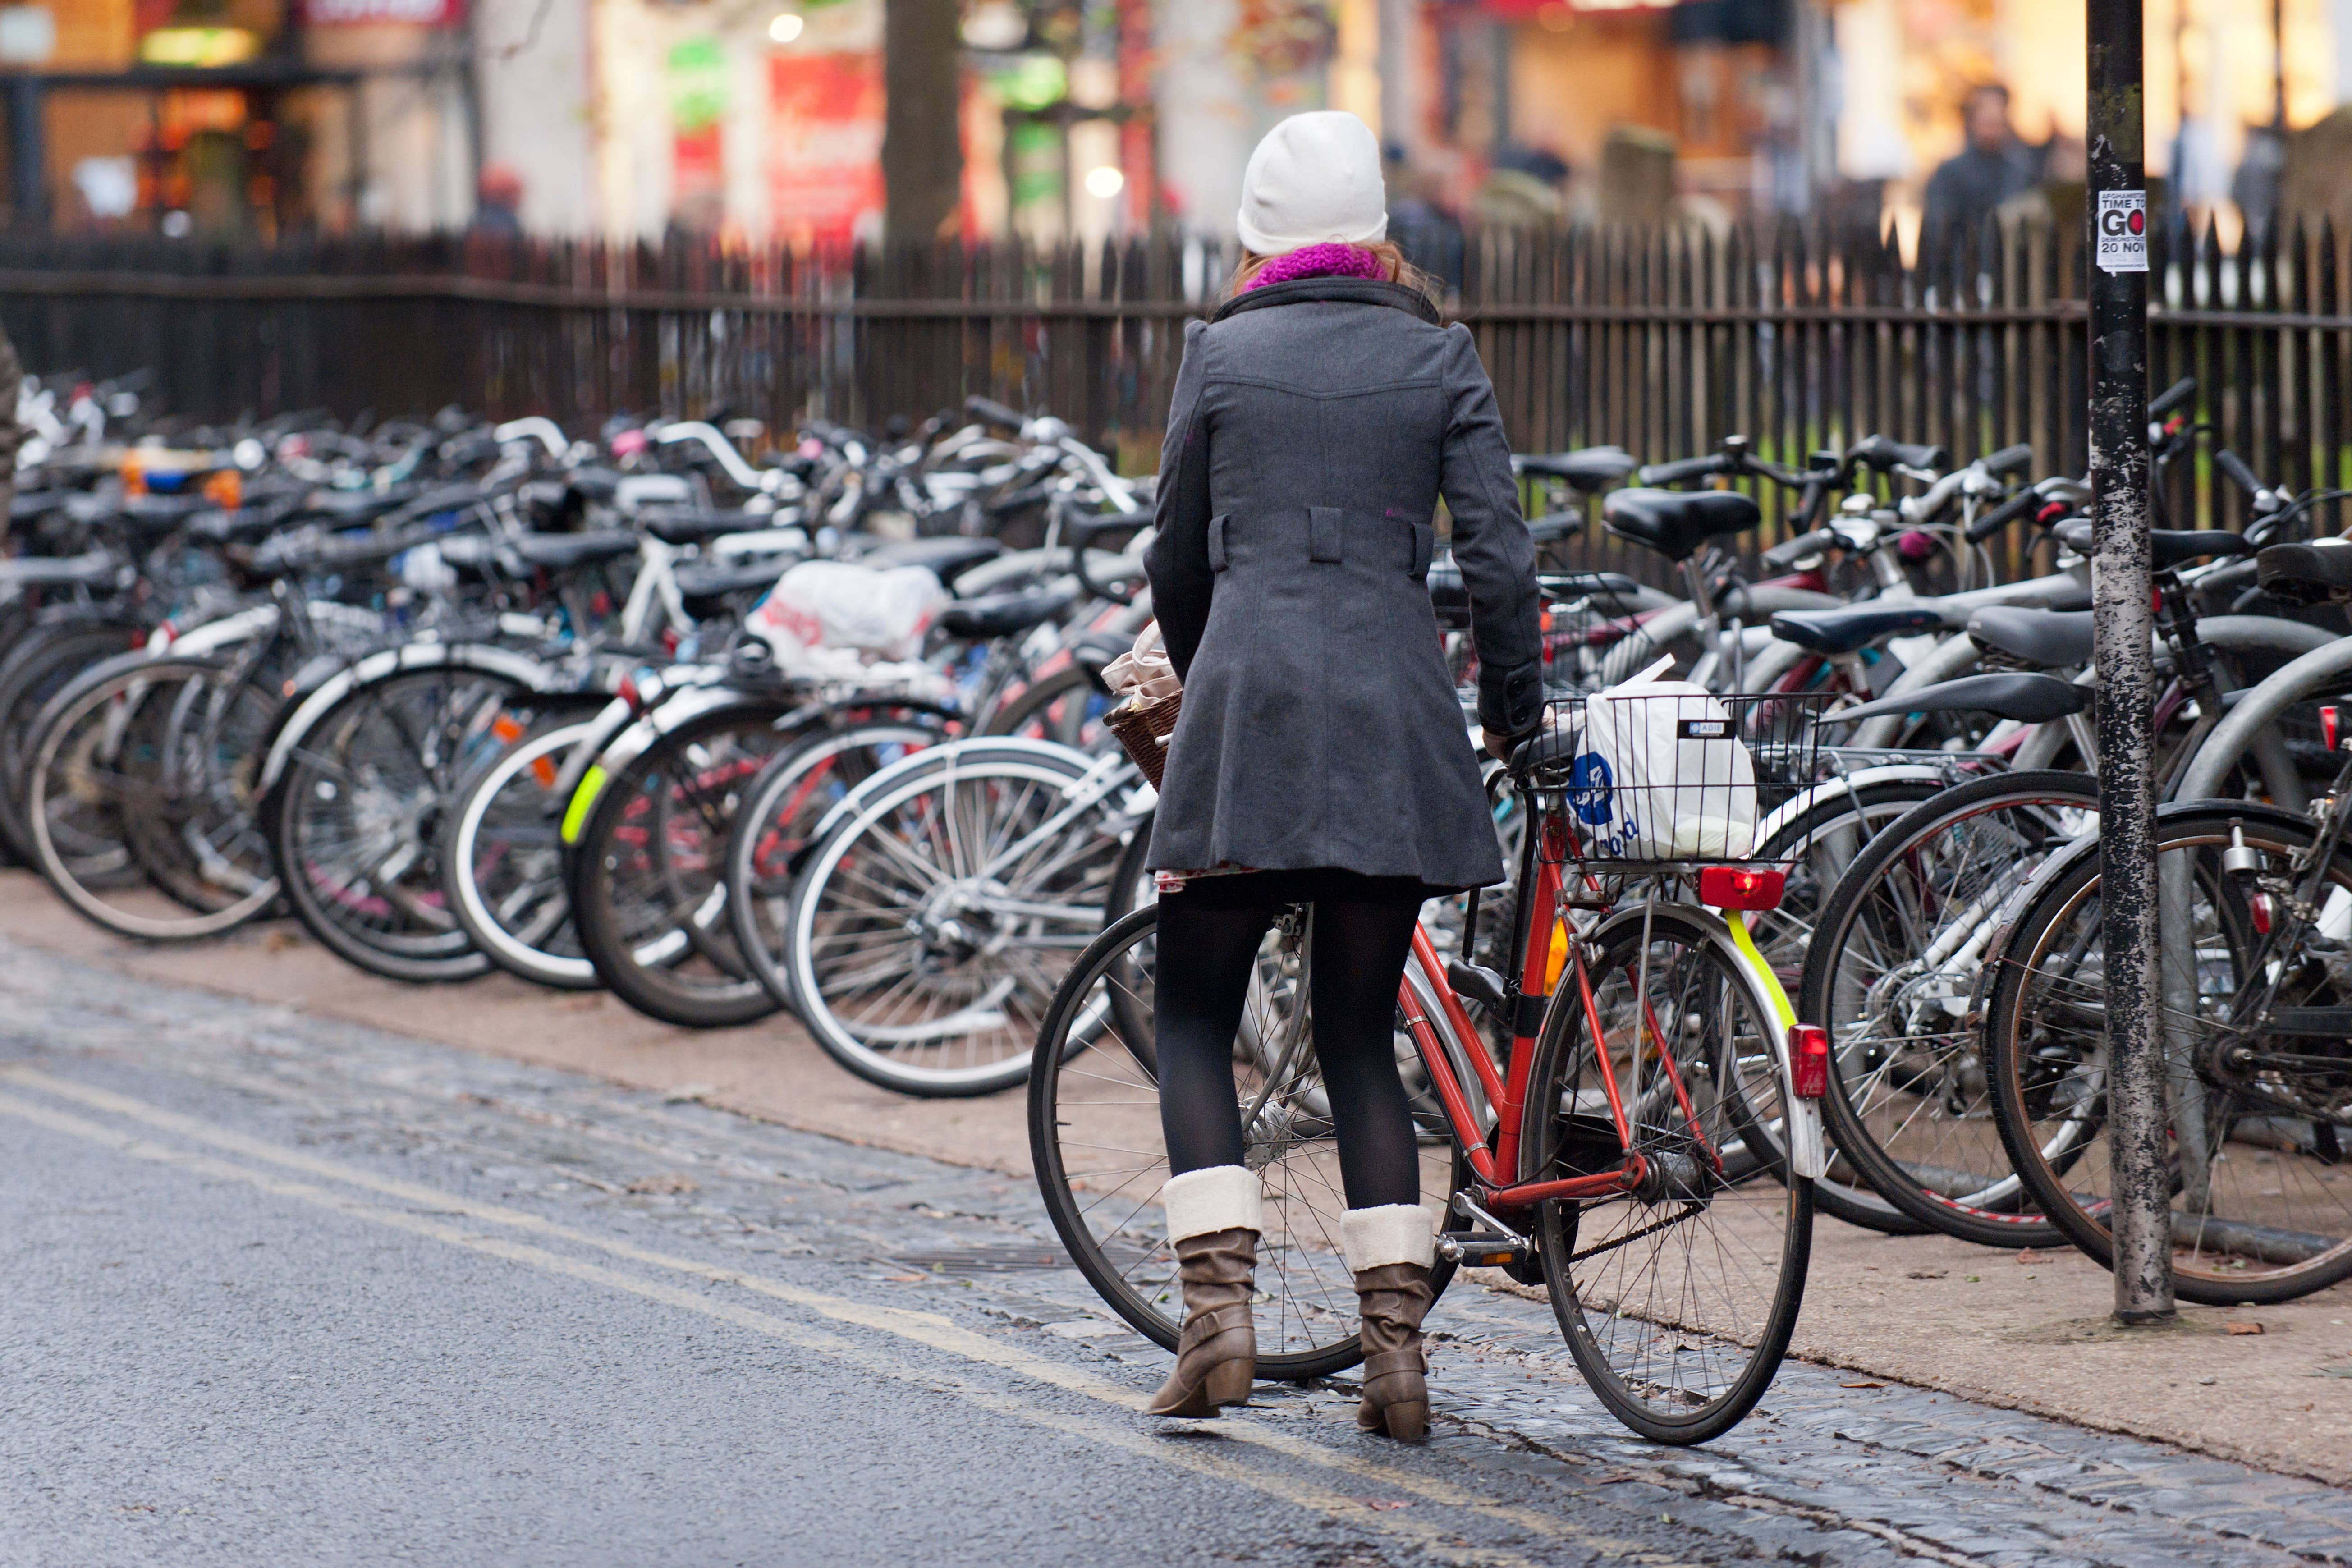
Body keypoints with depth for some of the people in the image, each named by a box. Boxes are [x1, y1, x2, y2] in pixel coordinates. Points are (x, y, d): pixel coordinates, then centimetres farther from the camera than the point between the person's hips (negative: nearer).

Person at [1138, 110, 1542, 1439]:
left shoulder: (1222, 353, 5)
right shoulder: (1440, 357, 6)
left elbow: (1178, 559, 12)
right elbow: (1499, 558, 0)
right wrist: (1518, 715, 12)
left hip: (1246, 698, -2)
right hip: (1395, 718, 2)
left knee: (1195, 1020, 9)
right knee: (1362, 1033, 10)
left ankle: (1220, 1311, -7)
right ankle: (1397, 1344, 3)